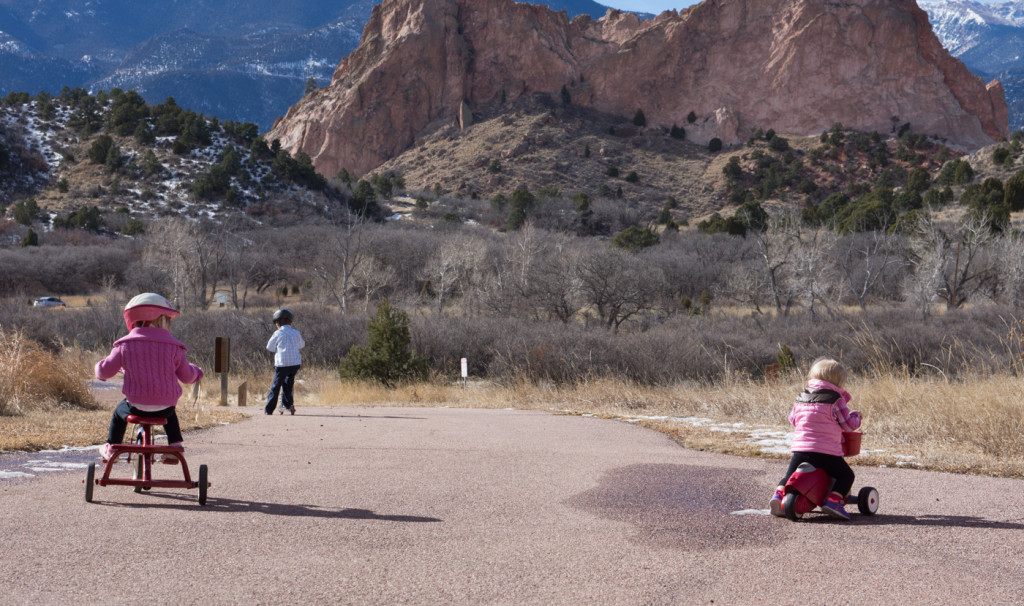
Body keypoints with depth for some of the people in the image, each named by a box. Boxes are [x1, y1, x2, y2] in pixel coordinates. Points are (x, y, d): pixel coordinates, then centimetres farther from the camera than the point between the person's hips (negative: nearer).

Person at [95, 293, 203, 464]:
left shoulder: (125, 345, -1)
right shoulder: (173, 346, 0)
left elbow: (106, 370, 3)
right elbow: (186, 375, 8)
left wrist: (100, 369, 29)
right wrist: (195, 372, 32)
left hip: (136, 405, -1)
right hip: (165, 406, 1)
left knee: (119, 412, 32)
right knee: (170, 414, 37)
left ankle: (111, 448, 36)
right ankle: (175, 445, 26)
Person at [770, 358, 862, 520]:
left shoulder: (801, 397, 13)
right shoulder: (835, 400, -2)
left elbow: (792, 418, 24)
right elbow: (848, 424, 0)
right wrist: (856, 416, 21)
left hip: (800, 449, 4)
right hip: (826, 451, -4)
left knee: (790, 475, 25)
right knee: (846, 475, 13)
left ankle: (779, 494, 0)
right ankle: (833, 499, -9)